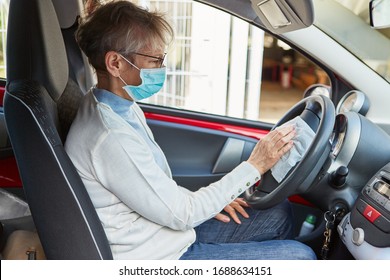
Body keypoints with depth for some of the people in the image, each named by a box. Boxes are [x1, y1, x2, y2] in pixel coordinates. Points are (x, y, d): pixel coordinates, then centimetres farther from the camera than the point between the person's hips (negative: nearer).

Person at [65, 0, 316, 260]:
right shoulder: (111, 137, -29)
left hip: (172, 230, 9)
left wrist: (206, 200, 3)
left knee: (280, 213, 11)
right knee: (300, 256, -6)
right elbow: (181, 215, -22)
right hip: (163, 255, -9)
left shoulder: (122, 106, 2)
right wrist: (254, 167, -18)